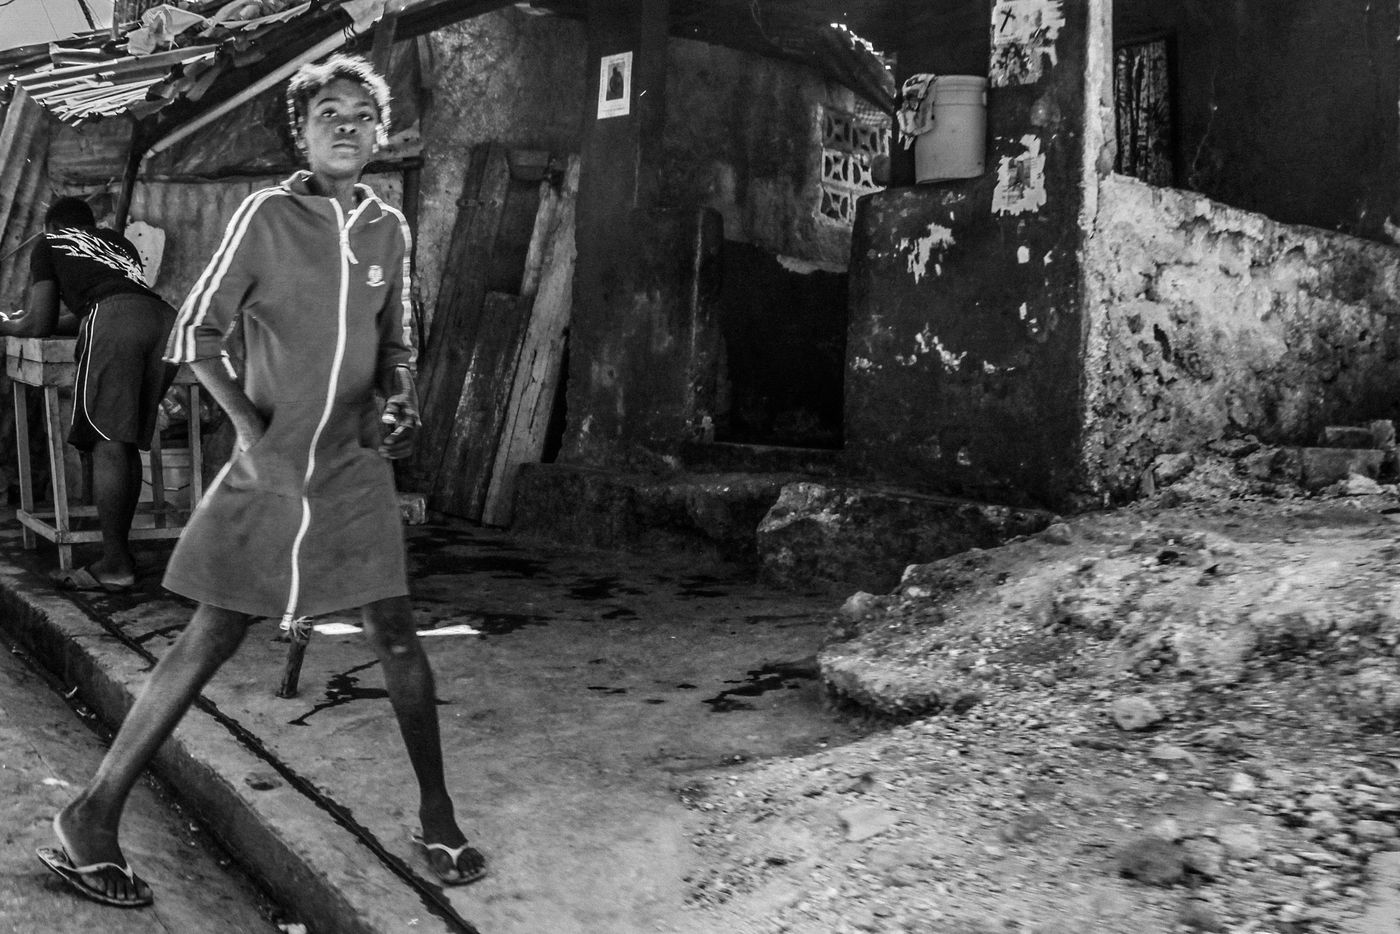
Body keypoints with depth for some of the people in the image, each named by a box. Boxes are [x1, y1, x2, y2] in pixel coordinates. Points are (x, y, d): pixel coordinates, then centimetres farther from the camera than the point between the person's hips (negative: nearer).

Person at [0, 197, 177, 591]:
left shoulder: (49, 245, 24)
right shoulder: (119, 242, 39)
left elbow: (40, 325, 19)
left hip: (111, 317, -6)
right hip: (165, 318, 6)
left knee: (108, 443, -5)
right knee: (127, 444, 12)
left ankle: (115, 565, -6)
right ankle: (120, 550, 15)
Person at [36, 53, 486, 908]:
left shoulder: (390, 229, 6)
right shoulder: (268, 215, -6)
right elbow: (196, 335, -5)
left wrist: (402, 403, -5)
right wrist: (253, 431, -16)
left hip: (355, 470, 3)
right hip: (269, 471, -3)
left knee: (398, 639, 2)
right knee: (209, 643, 2)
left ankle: (438, 818, 17)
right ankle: (91, 817, 18)